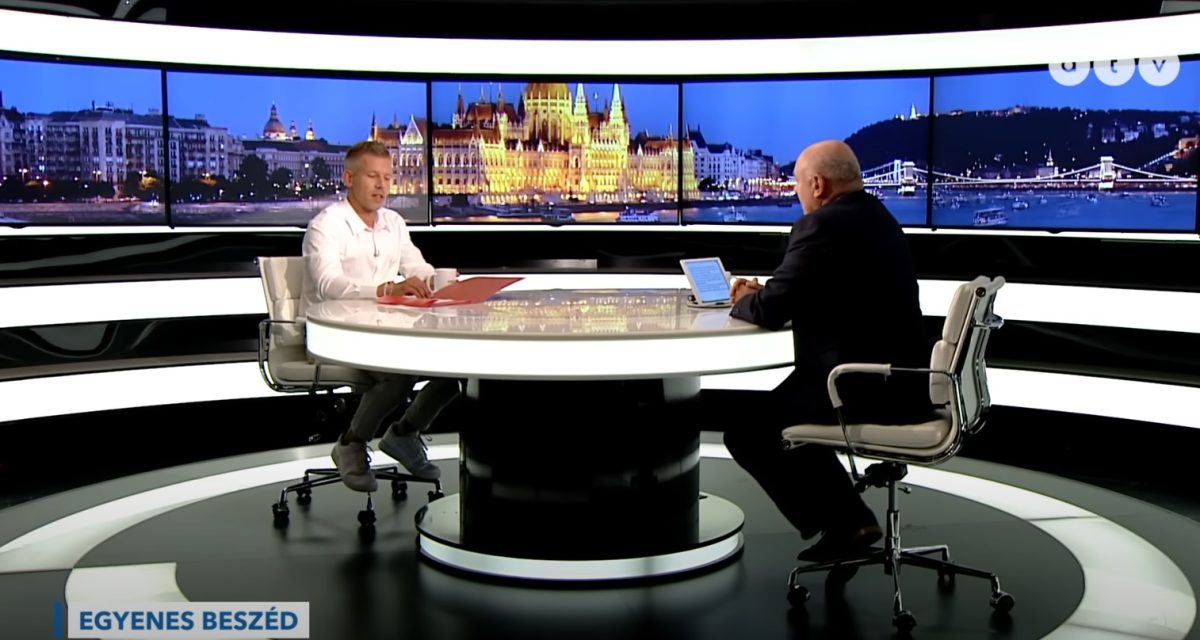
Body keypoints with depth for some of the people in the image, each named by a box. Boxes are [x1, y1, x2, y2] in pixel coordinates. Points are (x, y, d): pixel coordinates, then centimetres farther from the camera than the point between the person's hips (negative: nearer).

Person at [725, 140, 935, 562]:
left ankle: (844, 523, 12)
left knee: (745, 429, 3)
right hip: (900, 384, 10)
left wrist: (744, 301, 5)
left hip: (864, 389, -10)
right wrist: (762, 294, 14)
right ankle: (846, 520, 30)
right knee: (778, 409, 28)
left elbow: (771, 310, -17)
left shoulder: (822, 225, -16)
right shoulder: (878, 217, 15)